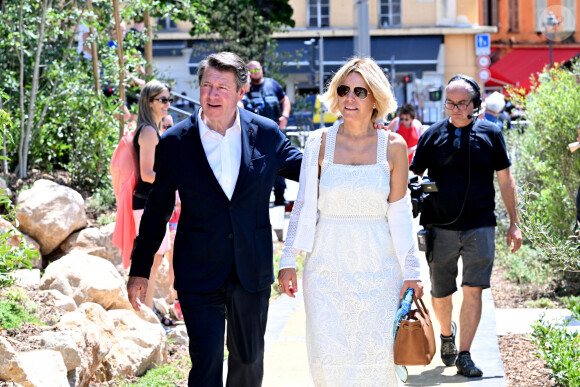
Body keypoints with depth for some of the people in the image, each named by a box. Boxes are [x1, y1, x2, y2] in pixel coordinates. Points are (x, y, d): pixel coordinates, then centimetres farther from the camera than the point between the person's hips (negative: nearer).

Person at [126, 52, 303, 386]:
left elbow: (300, 165, 15)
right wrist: (140, 270, 6)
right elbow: (157, 211, 3)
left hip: (253, 272, 2)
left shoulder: (266, 133, -2)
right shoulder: (175, 142, -5)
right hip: (199, 275, -2)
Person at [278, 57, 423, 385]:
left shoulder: (393, 146, 1)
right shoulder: (321, 142, 1)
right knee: (327, 358, -4)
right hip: (327, 263, 0)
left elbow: (400, 214, 3)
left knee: (376, 358, -3)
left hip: (378, 266, 0)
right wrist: (288, 261, 3)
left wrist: (411, 271, 1)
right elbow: (304, 207, 6)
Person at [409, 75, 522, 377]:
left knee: (473, 290, -8)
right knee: (440, 295, 9)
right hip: (440, 227, 1)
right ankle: (447, 334, 39)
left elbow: (505, 181, 10)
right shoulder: (433, 135, 1)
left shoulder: (490, 134, 2)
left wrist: (514, 223, 9)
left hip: (479, 227, -1)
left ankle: (464, 355, -1)